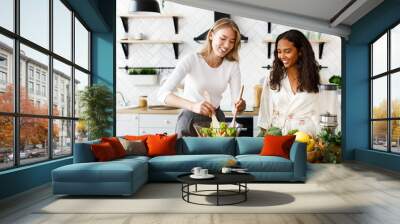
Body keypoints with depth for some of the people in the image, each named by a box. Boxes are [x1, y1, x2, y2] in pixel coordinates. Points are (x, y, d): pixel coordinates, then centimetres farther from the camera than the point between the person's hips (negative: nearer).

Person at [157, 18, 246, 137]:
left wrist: (239, 105, -33)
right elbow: (162, 94, -27)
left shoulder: (232, 66, -5)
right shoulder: (192, 60, -16)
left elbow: (236, 99, -9)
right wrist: (193, 106, -42)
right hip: (190, 120, -3)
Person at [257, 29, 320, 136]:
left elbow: (318, 114, 3)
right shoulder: (272, 79, 9)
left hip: (306, 137, 0)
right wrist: (264, 135, 2)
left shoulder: (313, 79, 6)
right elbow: (265, 113, 9)